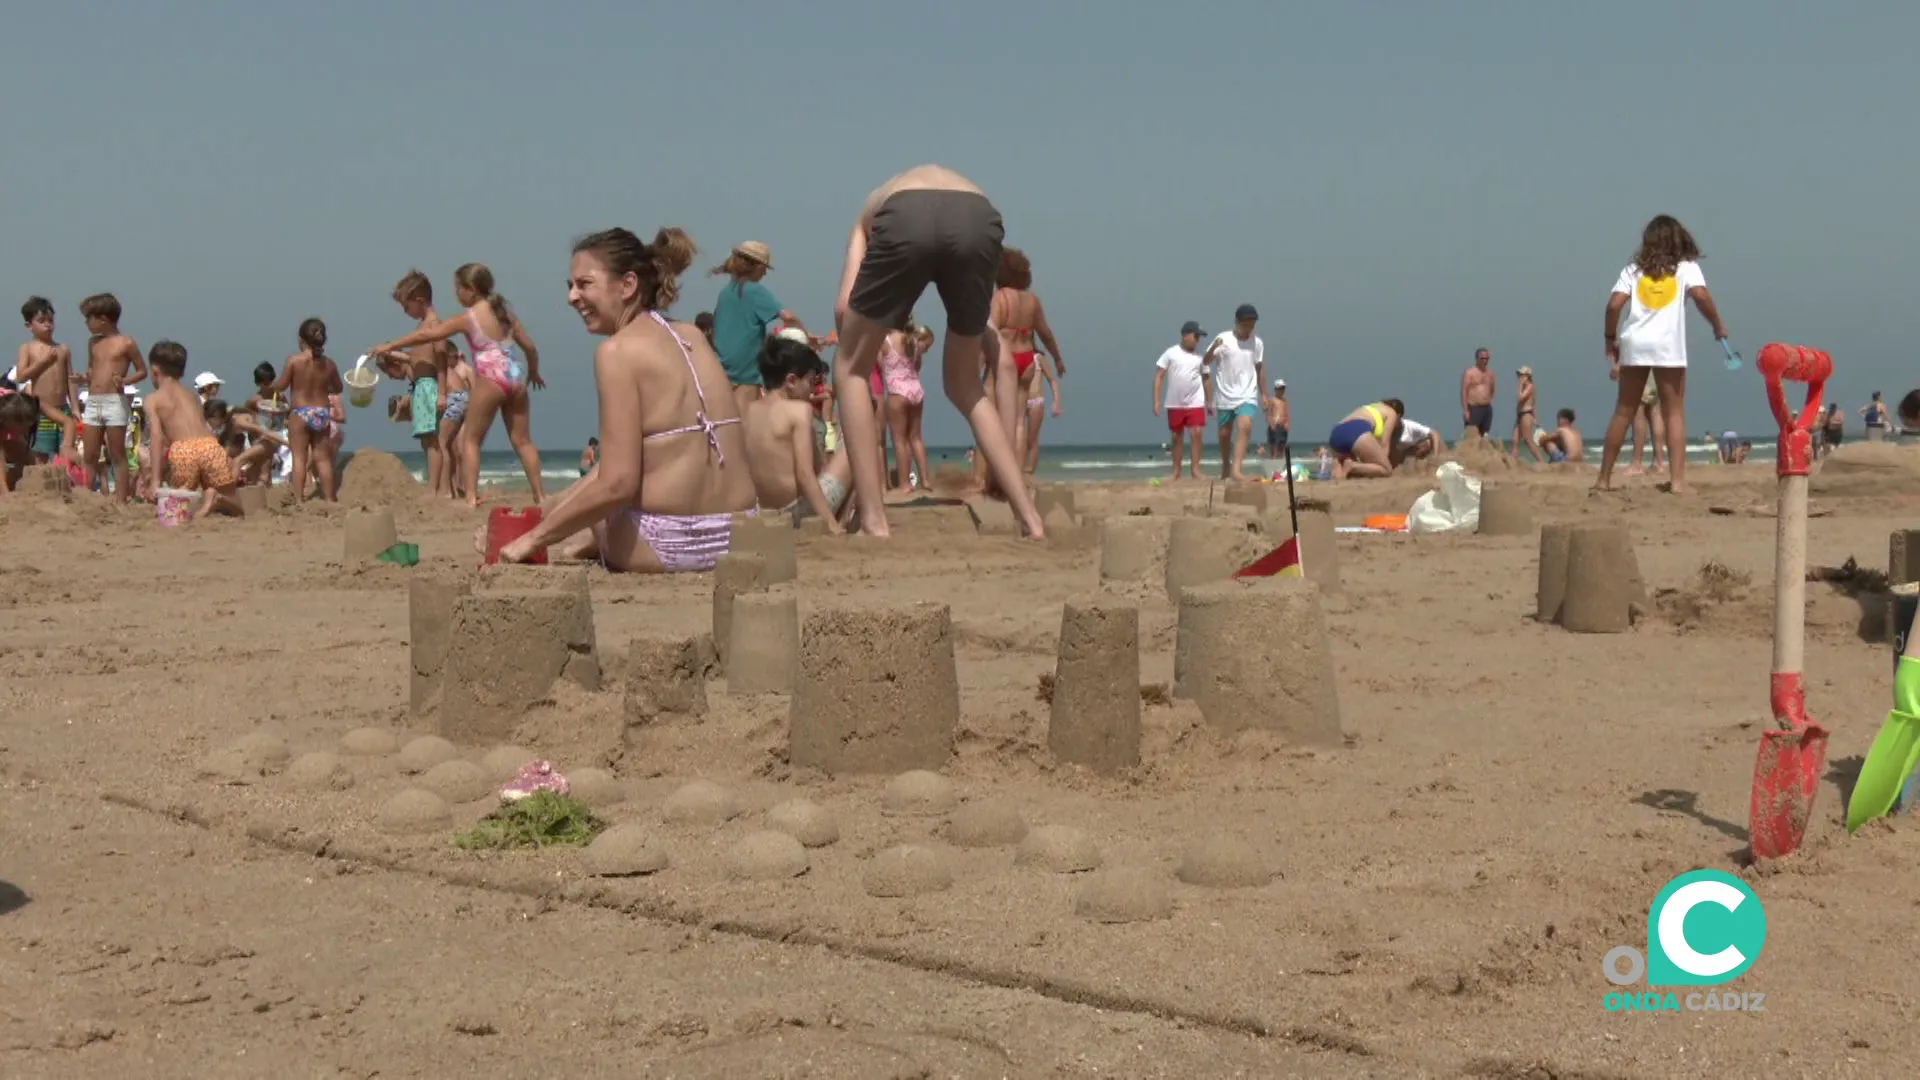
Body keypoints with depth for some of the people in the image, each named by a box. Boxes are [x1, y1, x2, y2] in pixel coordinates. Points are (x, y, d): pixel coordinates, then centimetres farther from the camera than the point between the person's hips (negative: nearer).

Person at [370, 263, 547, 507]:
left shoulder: (468, 318, -2)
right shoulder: (505, 312, 13)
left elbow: (426, 335, 2)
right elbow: (530, 347, 15)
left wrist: (390, 346, 10)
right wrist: (533, 372, 34)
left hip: (491, 378, -6)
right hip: (516, 375, 6)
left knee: (470, 438, 4)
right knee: (522, 441, 12)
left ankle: (471, 496, -5)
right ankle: (540, 495, 10)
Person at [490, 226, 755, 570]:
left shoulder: (618, 349, -11)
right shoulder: (691, 337, 11)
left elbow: (617, 483, -18)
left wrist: (534, 538, -7)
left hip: (670, 547, -7)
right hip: (734, 537, 7)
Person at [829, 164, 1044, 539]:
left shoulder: (871, 214, 42)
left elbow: (845, 305, 17)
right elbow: (1003, 362, 39)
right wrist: (1009, 462, 42)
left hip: (905, 217, -3)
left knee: (851, 367, 19)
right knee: (964, 386, 26)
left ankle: (875, 522, 10)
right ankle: (1029, 516, 18)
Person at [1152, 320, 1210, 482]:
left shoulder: (1200, 356, 4)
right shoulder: (1171, 353, -3)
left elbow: (1207, 378, 13)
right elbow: (1159, 376, -3)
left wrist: (1210, 402, 11)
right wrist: (1156, 401, -10)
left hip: (1195, 403, 1)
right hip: (1174, 404, -1)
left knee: (1197, 434, -11)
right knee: (1177, 437, 8)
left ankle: (1195, 469, -5)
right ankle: (1176, 471, 17)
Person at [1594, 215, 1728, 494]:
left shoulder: (1635, 269, 14)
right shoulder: (1686, 267, 8)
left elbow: (1614, 305, 2)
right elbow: (1701, 296, -10)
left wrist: (1610, 339, 12)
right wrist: (1718, 326, 3)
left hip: (1634, 344, 2)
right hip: (1668, 345, -2)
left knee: (1623, 411, 10)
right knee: (1674, 413, 3)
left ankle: (1604, 478, 13)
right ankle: (1677, 480, -7)